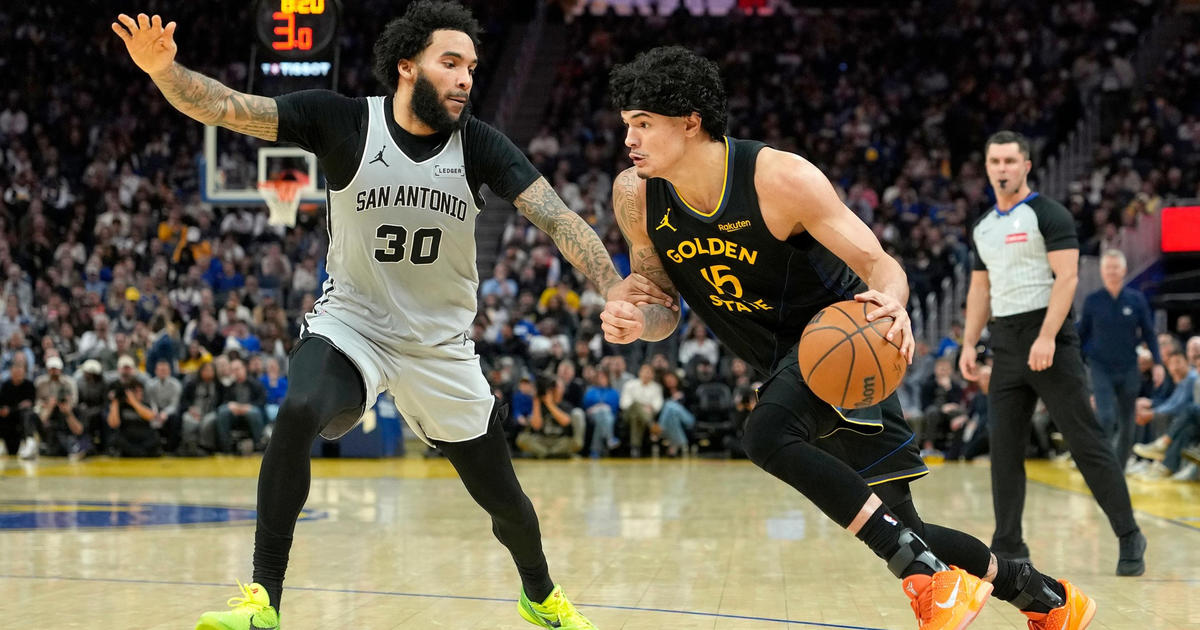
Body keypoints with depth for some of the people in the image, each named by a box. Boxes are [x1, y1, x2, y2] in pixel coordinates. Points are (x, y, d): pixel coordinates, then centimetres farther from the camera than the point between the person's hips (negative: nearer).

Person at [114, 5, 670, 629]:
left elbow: (555, 216, -20)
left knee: (502, 498, 11)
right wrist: (163, 69, -40)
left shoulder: (479, 145, -12)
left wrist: (612, 285, -36)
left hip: (441, 346, 2)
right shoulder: (343, 121, -15)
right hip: (350, 324, -2)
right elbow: (227, 107, -22)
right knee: (298, 413, -34)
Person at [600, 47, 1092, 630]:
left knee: (768, 434, -36)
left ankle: (930, 577, -29)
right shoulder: (636, 197, -11)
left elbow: (879, 264, -20)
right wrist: (636, 322, -23)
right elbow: (665, 306, 1)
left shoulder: (779, 178, -25)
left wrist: (891, 303, -44)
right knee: (897, 526, 5)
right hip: (785, 361, 6)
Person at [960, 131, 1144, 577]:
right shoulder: (984, 227, 15)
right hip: (1006, 345, 7)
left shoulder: (1048, 214, -6)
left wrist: (1047, 337, -22)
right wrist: (969, 344, 10)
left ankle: (1129, 538, 1)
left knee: (1085, 442, -6)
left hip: (1048, 338, -7)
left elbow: (1067, 277, -14)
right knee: (1004, 447, 3)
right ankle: (1008, 547, 9)